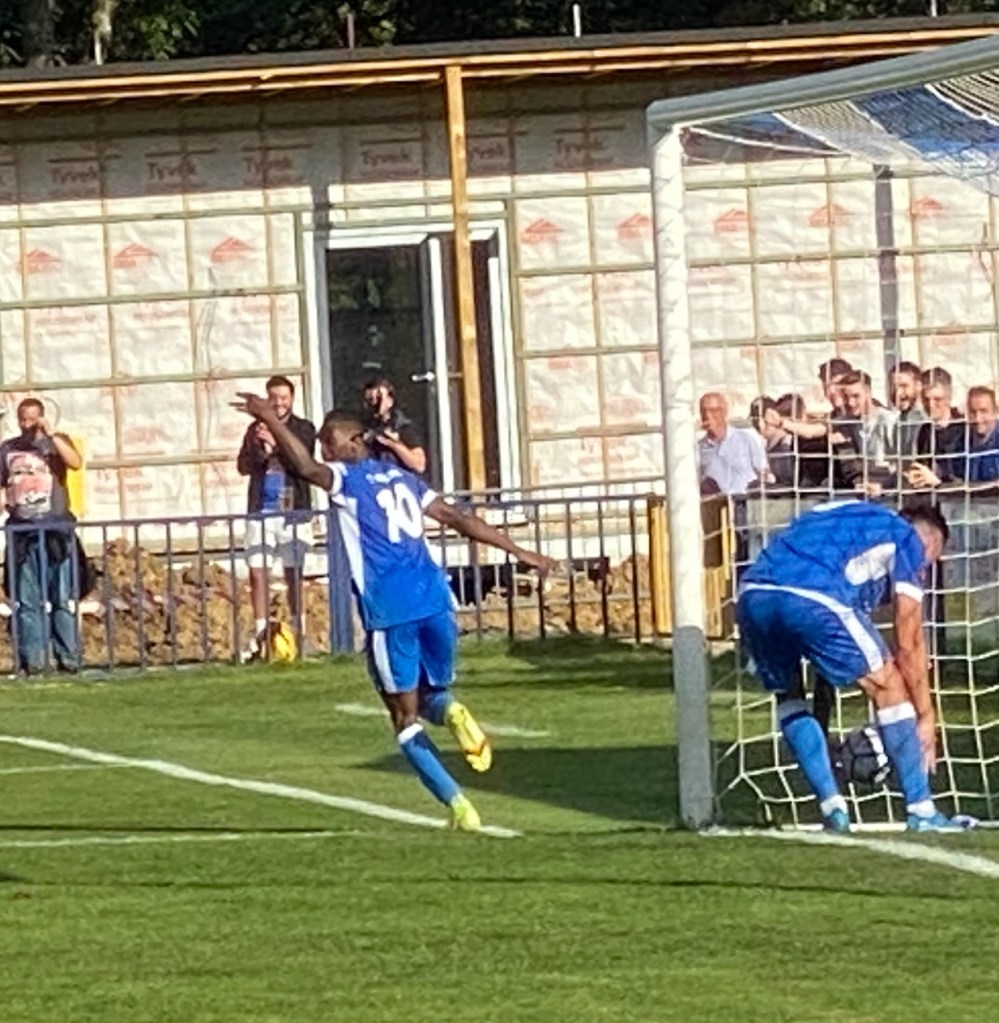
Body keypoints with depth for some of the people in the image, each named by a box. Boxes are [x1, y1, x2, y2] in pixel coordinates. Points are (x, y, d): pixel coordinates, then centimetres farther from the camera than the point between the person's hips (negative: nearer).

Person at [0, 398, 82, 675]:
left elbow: (76, 462, -11)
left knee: (62, 597, -2)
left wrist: (51, 434, -13)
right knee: (27, 600, -1)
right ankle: (32, 659, 0)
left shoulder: (57, 442, 8)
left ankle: (68, 657, -1)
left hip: (55, 529, -2)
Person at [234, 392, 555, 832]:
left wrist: (270, 418, -20)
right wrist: (518, 551, 25)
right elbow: (459, 519, 22)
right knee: (432, 692, 23)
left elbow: (306, 467, -20)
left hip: (390, 611, -6)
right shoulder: (404, 479, 21)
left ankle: (458, 804, -8)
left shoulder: (349, 480, 2)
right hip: (434, 599, 6)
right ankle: (450, 712, -16)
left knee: (407, 719, 4)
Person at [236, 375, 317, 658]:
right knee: (257, 572, -3)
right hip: (261, 510, 2)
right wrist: (260, 449, -19)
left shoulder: (303, 429, 2)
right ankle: (261, 636, 1)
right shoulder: (256, 429, 9)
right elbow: (243, 465, 1)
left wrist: (275, 443, -25)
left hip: (293, 510, -2)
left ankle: (298, 632, 10)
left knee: (294, 573, 2)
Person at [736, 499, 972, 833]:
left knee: (787, 694, 28)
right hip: (813, 600, -6)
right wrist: (926, 717, 22)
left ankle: (832, 806, 21)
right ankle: (921, 812, 10)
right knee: (890, 687, 10)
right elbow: (908, 644, 14)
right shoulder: (908, 539, 20)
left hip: (752, 594, 6)